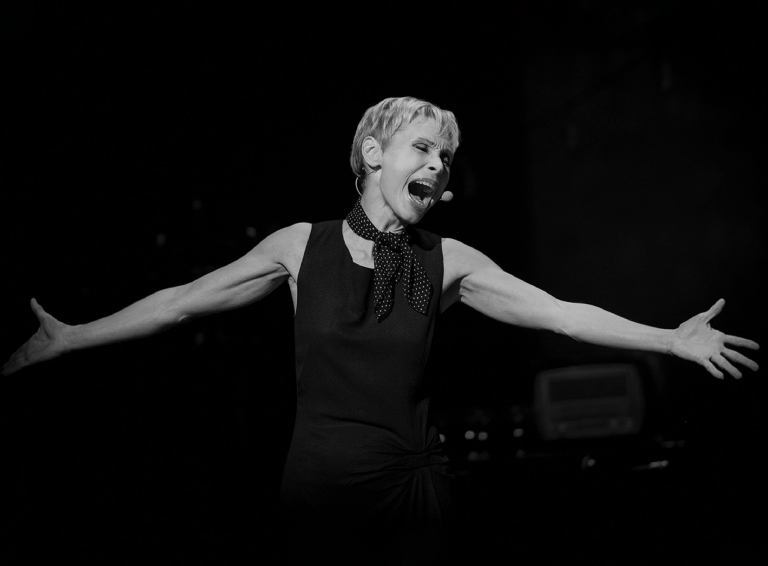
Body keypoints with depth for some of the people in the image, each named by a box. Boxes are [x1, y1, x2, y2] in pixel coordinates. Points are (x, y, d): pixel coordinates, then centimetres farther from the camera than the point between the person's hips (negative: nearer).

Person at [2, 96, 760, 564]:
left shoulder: (447, 261, 0)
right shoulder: (301, 245, -1)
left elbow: (558, 313, -1)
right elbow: (184, 301, 2)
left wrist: (672, 339, -7)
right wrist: (67, 339, 1)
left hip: (410, 487, 1)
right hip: (317, 485, 0)